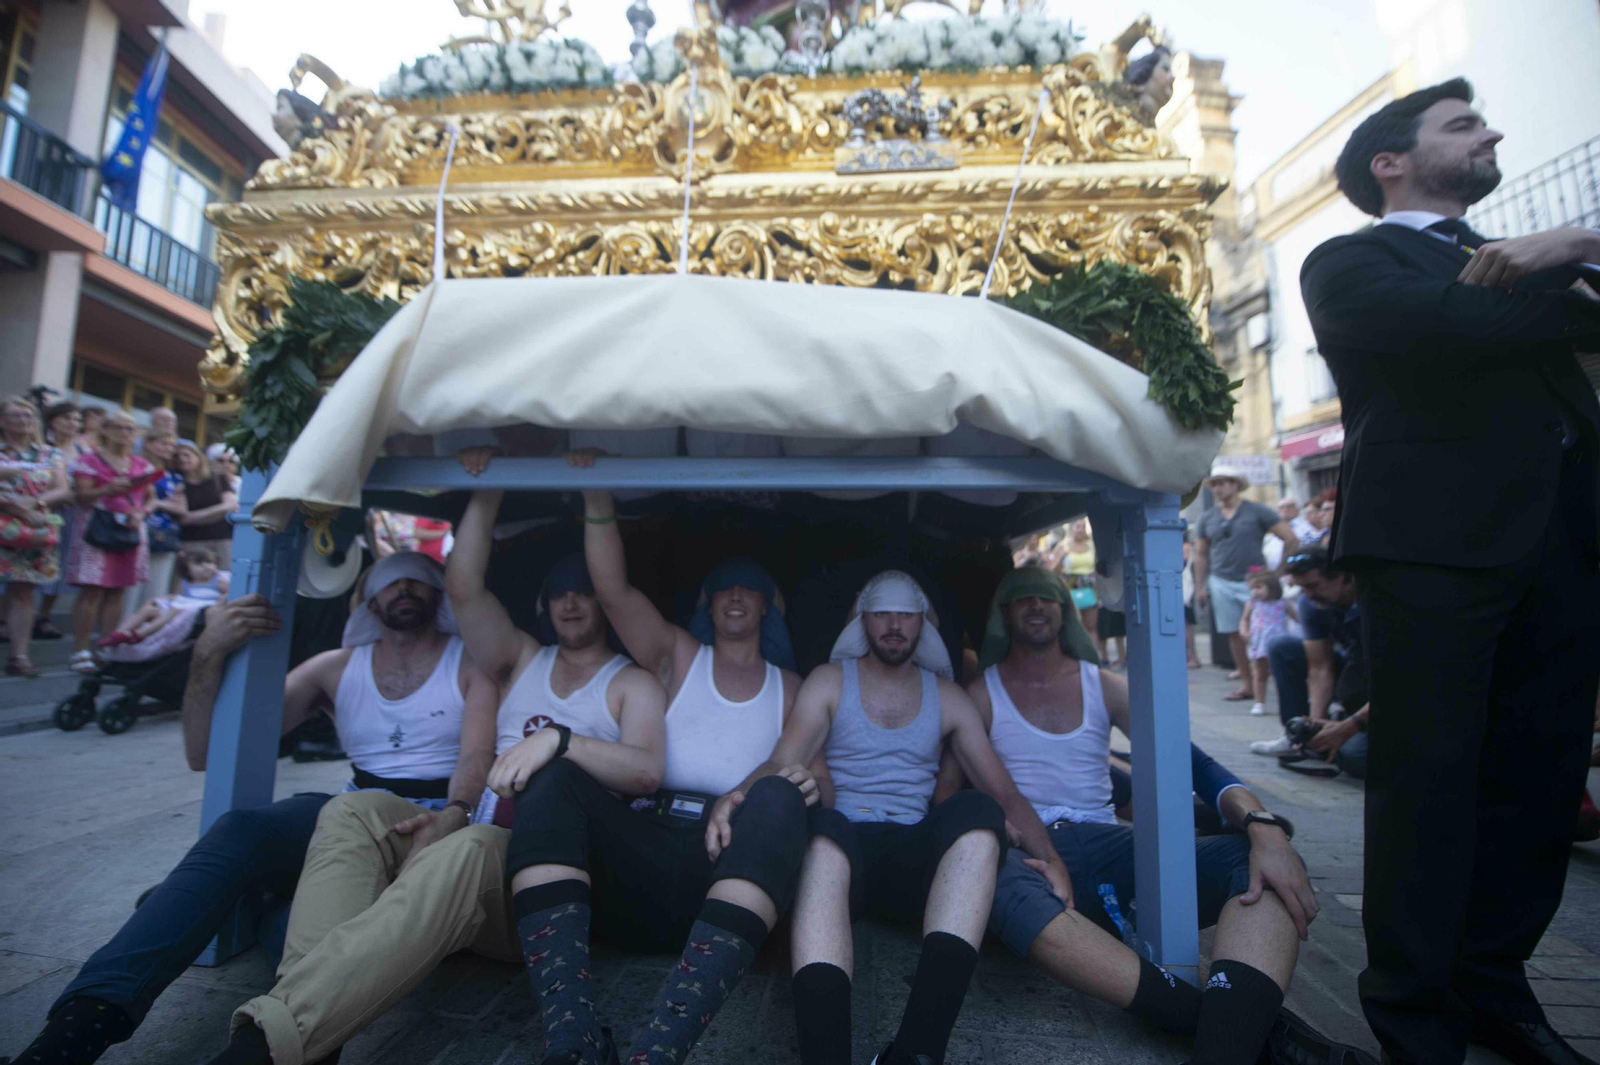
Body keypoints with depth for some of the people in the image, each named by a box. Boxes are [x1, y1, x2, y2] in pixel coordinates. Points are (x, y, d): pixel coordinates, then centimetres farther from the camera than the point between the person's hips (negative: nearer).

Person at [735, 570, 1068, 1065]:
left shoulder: (946, 697, 17)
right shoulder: (829, 681, 11)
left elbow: (1003, 792, 11)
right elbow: (783, 763, -2)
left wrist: (1050, 858, -8)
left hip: (915, 858, 2)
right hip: (843, 844, -1)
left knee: (977, 811, -31)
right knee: (825, 826, -37)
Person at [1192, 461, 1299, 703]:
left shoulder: (1257, 511, -3)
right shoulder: (1207, 519, 8)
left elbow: (1291, 539, -3)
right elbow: (1201, 554, 14)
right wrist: (1200, 587, 9)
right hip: (1222, 583, 4)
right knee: (1235, 635, 7)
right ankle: (1247, 684, 17)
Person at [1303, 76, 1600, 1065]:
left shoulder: (1515, 262, 28)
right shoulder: (1351, 261, 5)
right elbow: (1456, 327, -14)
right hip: (1437, 538, -7)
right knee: (1430, 778, -4)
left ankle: (1492, 985, 22)